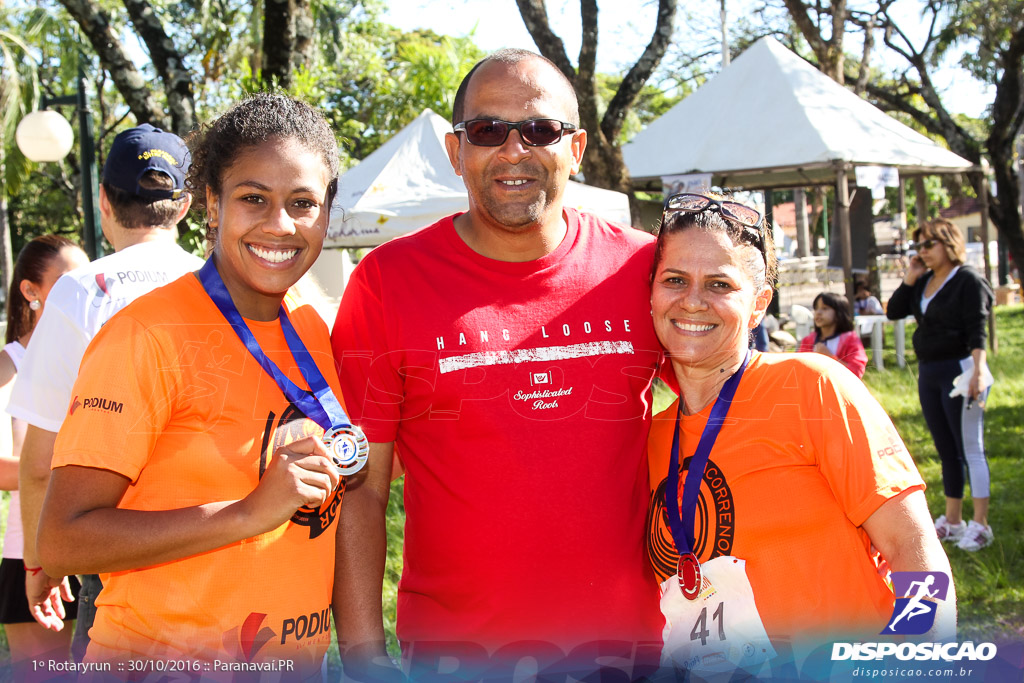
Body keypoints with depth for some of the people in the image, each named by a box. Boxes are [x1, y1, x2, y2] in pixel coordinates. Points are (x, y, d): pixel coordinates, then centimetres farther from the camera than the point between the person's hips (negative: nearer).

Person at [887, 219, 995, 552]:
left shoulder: (968, 280, -9)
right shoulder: (923, 282, 12)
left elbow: (977, 330, -16)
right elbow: (894, 312, 8)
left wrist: (978, 370, -25)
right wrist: (909, 278, 0)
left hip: (958, 371, -8)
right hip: (928, 374, 8)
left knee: (970, 448, -4)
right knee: (946, 450, 13)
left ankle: (980, 525, 0)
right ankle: (952, 522, 20)